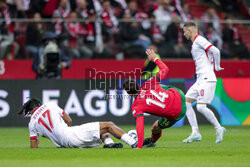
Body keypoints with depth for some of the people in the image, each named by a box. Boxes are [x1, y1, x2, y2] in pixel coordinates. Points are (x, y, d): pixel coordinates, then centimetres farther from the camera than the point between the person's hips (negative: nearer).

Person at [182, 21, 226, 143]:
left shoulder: (199, 40, -9)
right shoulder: (195, 42, 21)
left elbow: (216, 51, -18)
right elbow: (213, 53, 25)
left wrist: (217, 67, -6)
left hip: (207, 79, -10)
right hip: (200, 79, 10)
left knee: (201, 107, -17)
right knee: (186, 102, 4)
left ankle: (218, 128, -2)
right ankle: (195, 133, 1)